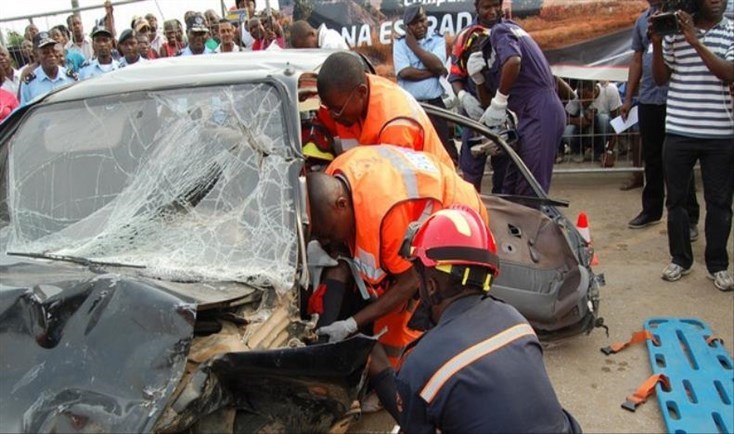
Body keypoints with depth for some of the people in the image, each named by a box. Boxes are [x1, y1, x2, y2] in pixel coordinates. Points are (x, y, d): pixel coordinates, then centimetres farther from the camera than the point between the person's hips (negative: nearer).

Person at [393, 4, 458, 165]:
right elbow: (405, 72, -11)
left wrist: (414, 46, -5)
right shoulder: (400, 43, 4)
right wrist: (434, 72, -10)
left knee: (446, 152, 5)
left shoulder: (438, 40, 7)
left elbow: (437, 65, -12)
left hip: (434, 105, 1)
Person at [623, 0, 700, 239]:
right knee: (652, 159, 13)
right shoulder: (643, 20, 14)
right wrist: (628, 98, 16)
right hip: (648, 100, 5)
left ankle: (689, 218, 8)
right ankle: (651, 210, 25)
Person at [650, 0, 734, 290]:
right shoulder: (673, 32, 2)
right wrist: (656, 44, -10)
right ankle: (680, 259, 24)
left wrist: (695, 42, -18)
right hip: (678, 132, 1)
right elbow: (661, 79, 5)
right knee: (676, 199, 9)